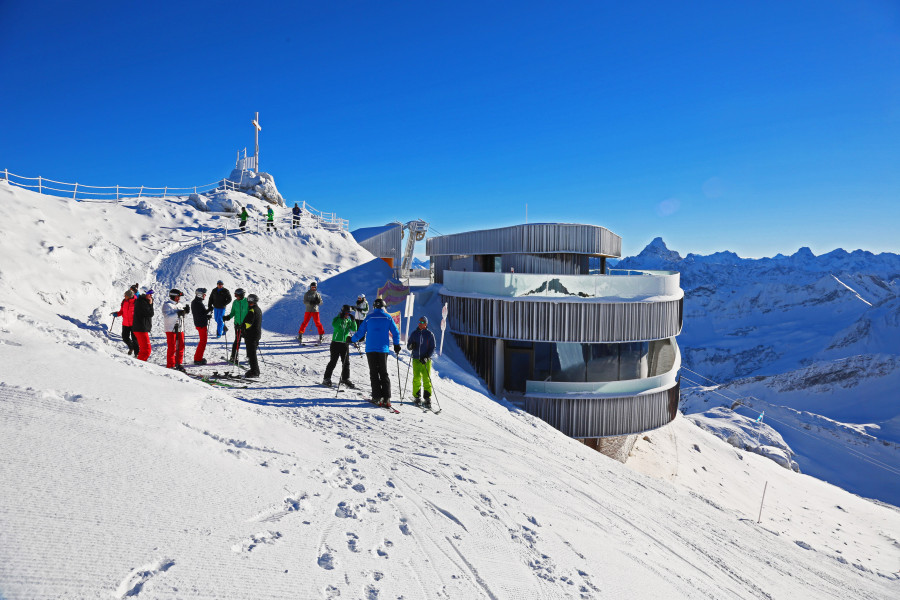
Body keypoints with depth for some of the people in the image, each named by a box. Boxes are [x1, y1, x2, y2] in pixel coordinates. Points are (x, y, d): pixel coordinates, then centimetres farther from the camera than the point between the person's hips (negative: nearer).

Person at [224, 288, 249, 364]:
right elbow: (233, 313, 11)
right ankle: (233, 357, 9)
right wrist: (228, 317, -8)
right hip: (238, 324, 1)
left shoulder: (247, 302, -6)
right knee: (237, 341, 0)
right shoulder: (235, 302, 3)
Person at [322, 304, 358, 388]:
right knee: (333, 361, -4)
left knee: (346, 362, 7)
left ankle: (345, 378, 20)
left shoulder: (349, 321, 9)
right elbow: (335, 325, -24)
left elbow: (354, 329, -1)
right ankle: (326, 379, 5)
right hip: (336, 343, -4)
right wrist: (341, 317, -25)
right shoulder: (337, 319, -4)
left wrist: (353, 320, -12)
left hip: (345, 343, 5)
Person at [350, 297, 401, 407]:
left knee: (374, 373, 5)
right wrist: (396, 345, 18)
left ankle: (377, 396, -1)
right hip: (383, 349, 1)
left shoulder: (369, 317, -1)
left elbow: (361, 332, 3)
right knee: (384, 373, 7)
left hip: (371, 349, -1)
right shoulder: (388, 317, 1)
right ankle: (386, 398, 0)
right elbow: (396, 333, 4)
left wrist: (352, 340, 21)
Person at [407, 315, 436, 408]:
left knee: (426, 379, -5)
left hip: (426, 360, -1)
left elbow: (432, 348, 2)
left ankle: (427, 398, 1)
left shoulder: (430, 334, 4)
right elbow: (408, 346, 13)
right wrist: (411, 346, -11)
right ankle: (416, 397, 8)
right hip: (416, 359, 1)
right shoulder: (414, 333, 9)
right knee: (416, 378, -4)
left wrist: (426, 357, -12)